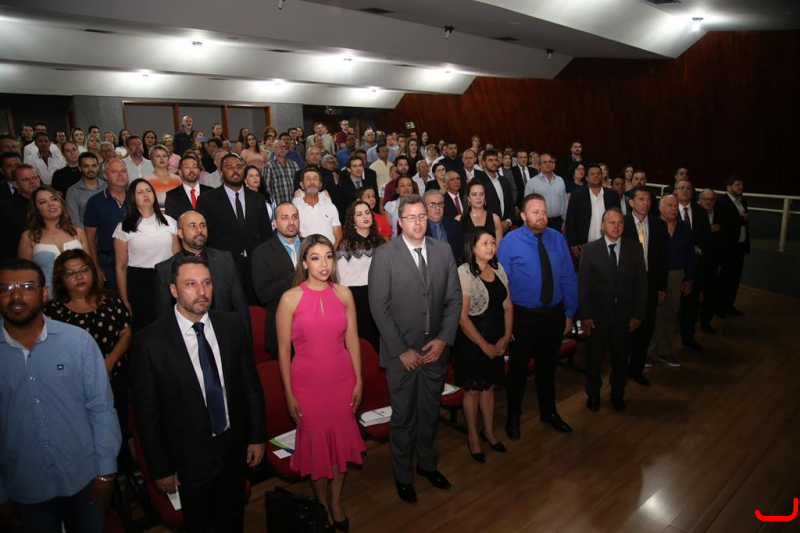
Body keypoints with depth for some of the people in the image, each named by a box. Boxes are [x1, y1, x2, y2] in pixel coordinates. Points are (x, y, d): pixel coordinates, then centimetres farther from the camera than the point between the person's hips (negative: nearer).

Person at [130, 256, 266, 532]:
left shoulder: (233, 325, -8)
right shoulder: (149, 341, -18)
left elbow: (251, 384, 0)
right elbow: (146, 411, -11)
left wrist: (257, 436, 2)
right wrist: (160, 468, -6)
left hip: (235, 448, 3)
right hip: (190, 456, -3)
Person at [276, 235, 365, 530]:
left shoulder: (343, 293, -3)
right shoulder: (290, 298, -11)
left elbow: (352, 340, 3)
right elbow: (283, 349, -7)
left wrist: (358, 381, 3)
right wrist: (289, 394, -5)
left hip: (342, 381, 3)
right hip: (307, 384, -2)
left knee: (341, 440, 14)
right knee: (315, 443, 14)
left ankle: (336, 502, 37)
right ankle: (322, 504, 37)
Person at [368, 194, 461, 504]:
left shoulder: (443, 251, 1)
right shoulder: (384, 256, -10)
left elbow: (454, 299, 2)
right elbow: (379, 307, -11)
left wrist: (443, 340, -8)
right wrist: (401, 350, -14)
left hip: (436, 350, 3)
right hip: (402, 354, -3)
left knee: (430, 413, 20)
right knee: (403, 417, 13)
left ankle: (428, 464, 43)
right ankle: (403, 475, 34)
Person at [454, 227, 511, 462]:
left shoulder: (499, 270, 2)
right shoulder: (463, 273, -17)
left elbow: (507, 306, 6)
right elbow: (461, 316, -18)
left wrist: (506, 337, -5)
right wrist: (484, 345, -14)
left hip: (496, 340, 5)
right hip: (471, 341, -5)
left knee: (489, 386, 18)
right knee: (473, 390, 10)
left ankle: (489, 431, 37)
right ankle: (472, 436, 29)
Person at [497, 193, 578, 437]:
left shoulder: (557, 239, -2)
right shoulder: (510, 242, -13)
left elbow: (568, 278, 3)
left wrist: (569, 312, 4)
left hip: (554, 314, 3)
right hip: (523, 316, -3)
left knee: (548, 365, 21)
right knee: (518, 367, 14)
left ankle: (548, 412, 43)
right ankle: (514, 415, 36)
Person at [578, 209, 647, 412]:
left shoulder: (634, 248, -1)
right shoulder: (590, 249, -7)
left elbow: (641, 283, 1)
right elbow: (582, 284, -8)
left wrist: (638, 313, -3)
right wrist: (585, 315, -11)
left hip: (624, 314, 2)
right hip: (597, 313, -1)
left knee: (621, 357, 15)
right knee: (594, 357, 13)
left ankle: (618, 394, 36)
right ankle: (593, 395, 33)